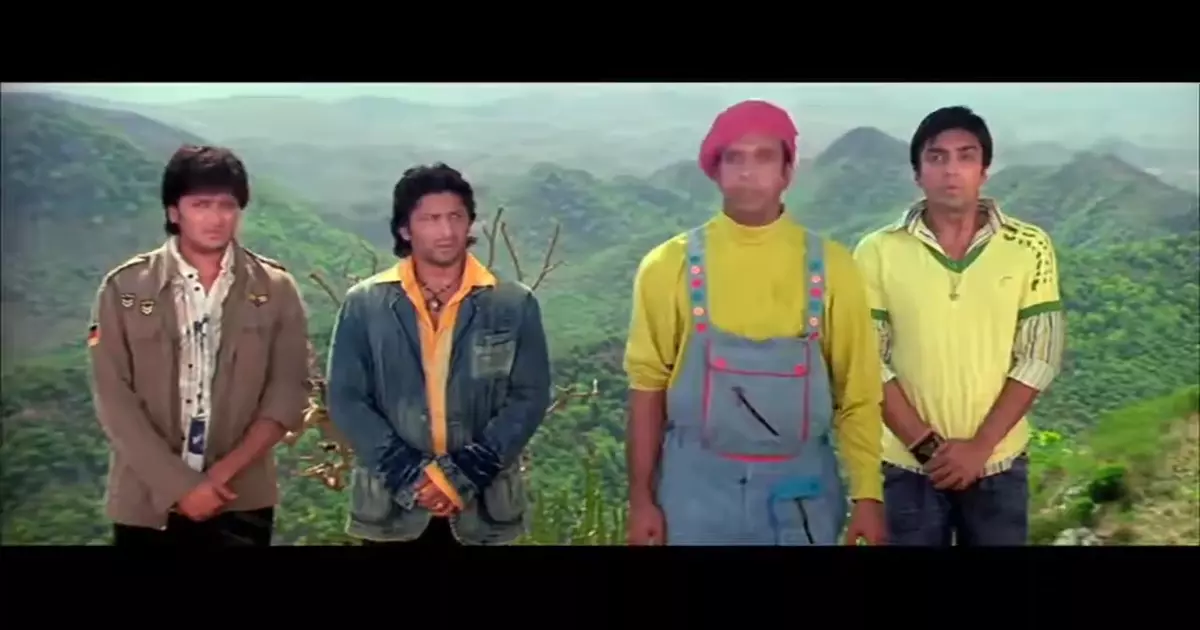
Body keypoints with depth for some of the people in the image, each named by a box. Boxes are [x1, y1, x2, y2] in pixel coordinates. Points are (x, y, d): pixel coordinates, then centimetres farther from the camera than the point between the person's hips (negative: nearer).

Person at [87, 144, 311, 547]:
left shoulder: (275, 290, 0)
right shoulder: (123, 288, -2)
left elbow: (288, 392, -2)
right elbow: (113, 400, -5)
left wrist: (227, 469, -13)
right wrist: (179, 485, -12)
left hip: (241, 502, 1)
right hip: (147, 502, 0)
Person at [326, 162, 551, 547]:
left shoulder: (514, 304, 2)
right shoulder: (364, 304, 2)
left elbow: (530, 397, -1)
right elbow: (346, 400, -1)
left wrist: (467, 472, -13)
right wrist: (409, 472, -13)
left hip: (481, 508, 0)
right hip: (392, 506, 0)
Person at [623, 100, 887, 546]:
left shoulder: (830, 266, 0)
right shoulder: (670, 265, -2)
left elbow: (857, 390, 3)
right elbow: (649, 386, 2)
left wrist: (867, 495, -2)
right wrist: (641, 498, 0)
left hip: (800, 488, 1)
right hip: (700, 485, -1)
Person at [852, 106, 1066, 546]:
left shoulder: (1029, 248, -3)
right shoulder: (879, 252, -5)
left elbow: (1039, 357, -4)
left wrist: (980, 446, -11)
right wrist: (925, 443, -13)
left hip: (998, 465, 1)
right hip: (907, 466, -1)